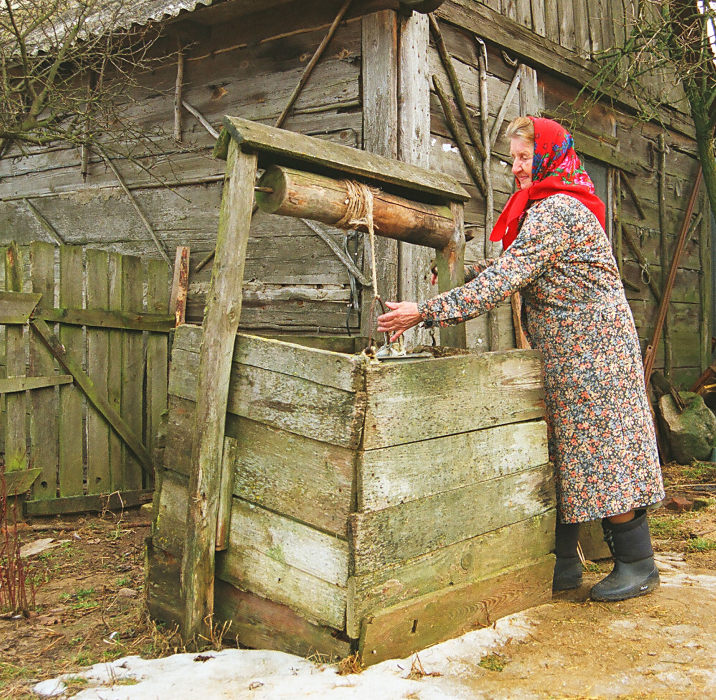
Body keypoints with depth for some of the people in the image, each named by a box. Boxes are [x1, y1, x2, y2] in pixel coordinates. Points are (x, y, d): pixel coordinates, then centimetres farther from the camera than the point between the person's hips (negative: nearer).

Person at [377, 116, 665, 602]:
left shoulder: (555, 210, -18)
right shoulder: (557, 206, 16)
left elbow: (505, 280, -26)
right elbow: (519, 272, 16)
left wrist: (426, 312, -26)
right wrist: (466, 271, 4)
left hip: (591, 354, -10)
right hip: (569, 356, 10)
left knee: (600, 452, -2)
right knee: (561, 454, 10)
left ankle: (637, 565, 12)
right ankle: (563, 563, 18)